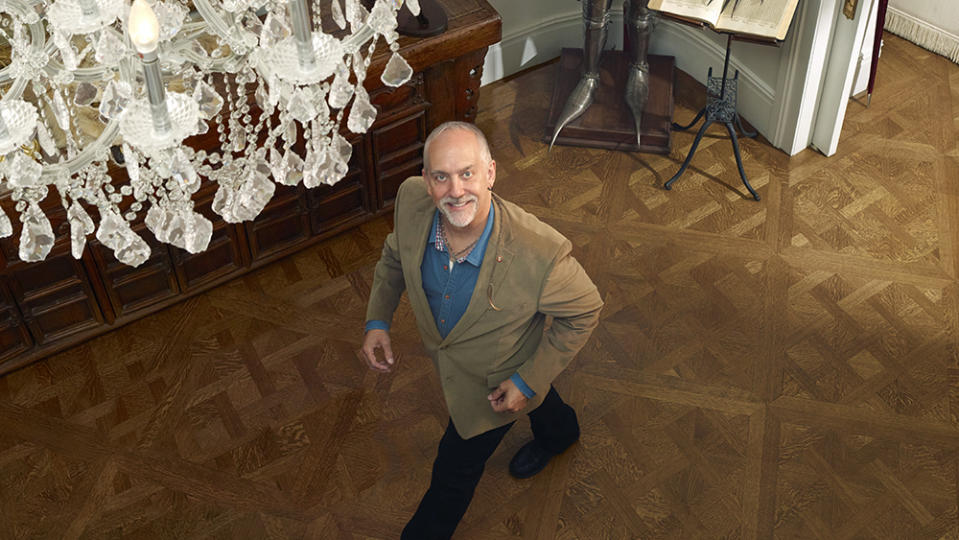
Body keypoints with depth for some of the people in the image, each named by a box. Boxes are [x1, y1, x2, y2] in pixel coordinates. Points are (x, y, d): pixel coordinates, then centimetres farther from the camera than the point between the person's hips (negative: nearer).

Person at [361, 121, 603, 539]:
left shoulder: (541, 251, -43)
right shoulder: (411, 200, -28)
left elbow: (584, 312, -23)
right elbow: (395, 255, -4)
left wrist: (528, 382, -21)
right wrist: (377, 320, -11)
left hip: (494, 382, -5)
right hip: (443, 351, 5)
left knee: (454, 471, 16)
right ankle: (558, 432, 72)